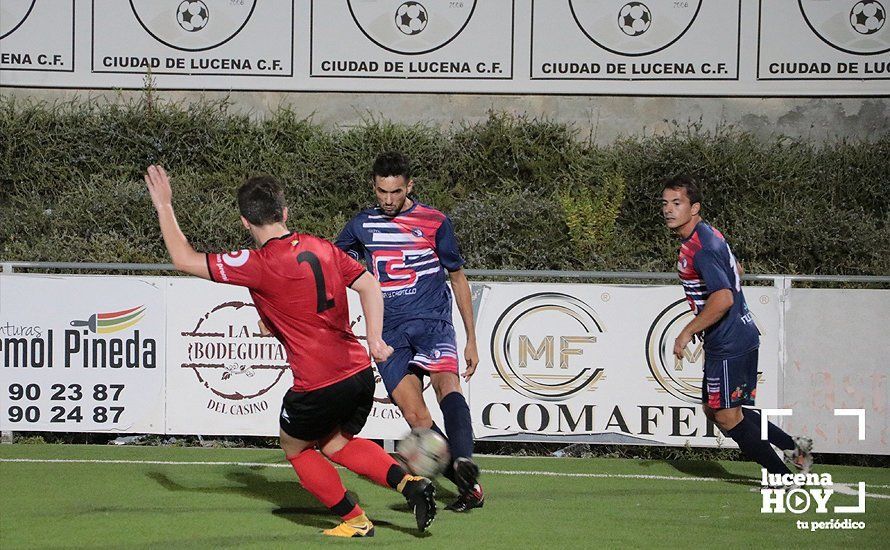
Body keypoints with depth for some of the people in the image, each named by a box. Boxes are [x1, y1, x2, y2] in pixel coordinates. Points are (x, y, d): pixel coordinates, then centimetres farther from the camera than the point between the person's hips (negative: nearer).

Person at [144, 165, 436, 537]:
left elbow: (184, 259, -8)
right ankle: (410, 483, 9)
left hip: (318, 387, -7)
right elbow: (369, 285, 2)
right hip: (360, 373, 7)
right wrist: (374, 339, -2)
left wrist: (164, 208, 3)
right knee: (336, 443, 28)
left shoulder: (258, 265, -13)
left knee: (296, 448, 21)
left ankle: (355, 520, 20)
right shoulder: (322, 248, 6)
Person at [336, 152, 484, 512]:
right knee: (414, 414, -16)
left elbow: (458, 279, 15)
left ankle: (463, 462, -53)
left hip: (432, 321, -2)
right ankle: (470, 489, -12)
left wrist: (471, 340, 14)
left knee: (447, 383, -32)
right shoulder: (362, 226, 14)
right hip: (389, 331, 2)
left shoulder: (435, 222, 6)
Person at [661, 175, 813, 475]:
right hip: (740, 336, 10)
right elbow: (737, 271, 26)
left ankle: (784, 476, 8)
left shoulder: (701, 249, -22)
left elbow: (723, 299, -32)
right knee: (713, 409, 18)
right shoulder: (708, 235, 10)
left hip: (729, 345, -10)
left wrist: (688, 332, -23)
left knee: (727, 417, -2)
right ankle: (794, 447, 23)